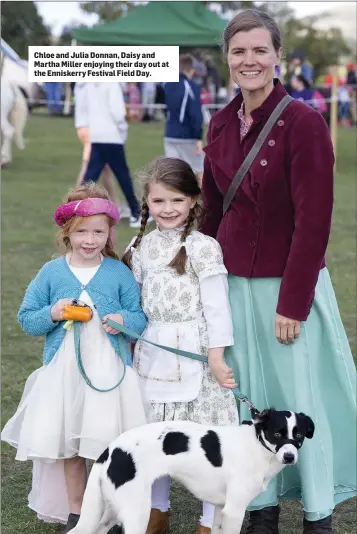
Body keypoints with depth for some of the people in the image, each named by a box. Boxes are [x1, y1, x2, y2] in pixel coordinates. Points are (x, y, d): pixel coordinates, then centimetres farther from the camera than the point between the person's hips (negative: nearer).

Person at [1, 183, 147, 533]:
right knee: (69, 446, 10)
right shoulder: (51, 273, 3)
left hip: (109, 370, -1)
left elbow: (141, 316, 4)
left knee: (111, 447, -4)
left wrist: (124, 320, -17)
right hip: (63, 372, 2)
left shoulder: (119, 273, 1)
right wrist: (52, 314, -13)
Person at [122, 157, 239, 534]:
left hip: (194, 353, -5)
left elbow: (216, 306, -11)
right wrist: (126, 334, 9)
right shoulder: (141, 247, 6)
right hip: (152, 353, 5)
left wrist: (216, 357, -13)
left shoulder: (203, 248, -10)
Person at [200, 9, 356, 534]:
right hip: (233, 283, 5)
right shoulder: (222, 123, 4)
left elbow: (314, 220, -15)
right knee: (249, 398, 11)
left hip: (290, 283, -5)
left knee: (300, 395, 4)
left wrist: (293, 301, -16)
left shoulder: (303, 122, -14)